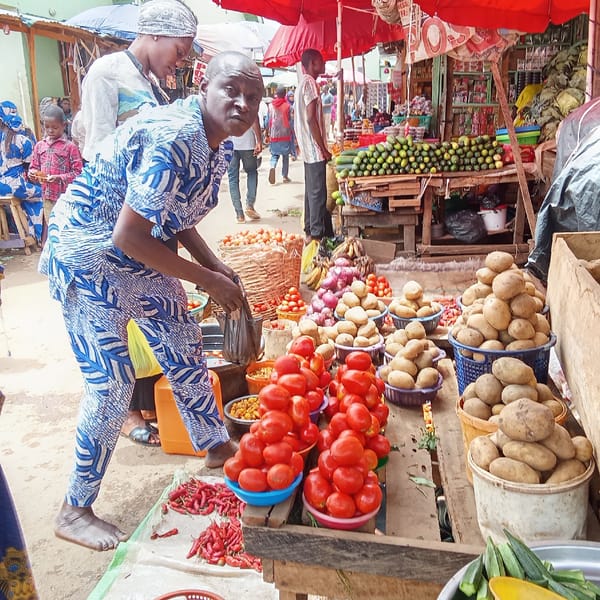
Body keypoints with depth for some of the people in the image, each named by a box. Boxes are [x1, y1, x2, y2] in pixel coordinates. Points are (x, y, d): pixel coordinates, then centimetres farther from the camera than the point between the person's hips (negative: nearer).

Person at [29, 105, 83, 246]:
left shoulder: (70, 147, -6)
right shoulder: (39, 146, 8)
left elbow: (78, 172, -9)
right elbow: (33, 166, 14)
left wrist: (60, 178, -20)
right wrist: (33, 173, -8)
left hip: (66, 197, -4)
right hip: (47, 196, 5)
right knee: (49, 227, 13)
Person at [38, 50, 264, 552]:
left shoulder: (219, 144, 1)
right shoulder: (172, 139, -29)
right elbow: (128, 236, -29)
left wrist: (218, 268, 0)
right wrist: (208, 280, -21)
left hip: (139, 252, 9)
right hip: (88, 254, -9)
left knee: (186, 347, 15)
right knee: (112, 383, -8)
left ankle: (216, 446, 37)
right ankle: (74, 512, 13)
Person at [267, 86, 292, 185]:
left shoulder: (271, 105, 3)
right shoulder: (287, 106, -3)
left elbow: (269, 120, 5)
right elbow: (290, 121, -3)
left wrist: (269, 132, 13)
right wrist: (291, 133, 7)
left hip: (274, 134, 2)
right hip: (285, 134, -1)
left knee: (274, 154, 11)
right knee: (285, 156, 9)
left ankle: (272, 167, -19)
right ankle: (285, 176, 9)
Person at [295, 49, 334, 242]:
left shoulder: (303, 83, 17)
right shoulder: (310, 83, -14)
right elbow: (311, 118, -21)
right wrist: (323, 148, -17)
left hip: (308, 149, 10)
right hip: (315, 148, -10)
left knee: (311, 191, 14)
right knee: (318, 192, -7)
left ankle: (310, 230, 21)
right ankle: (317, 234, -3)